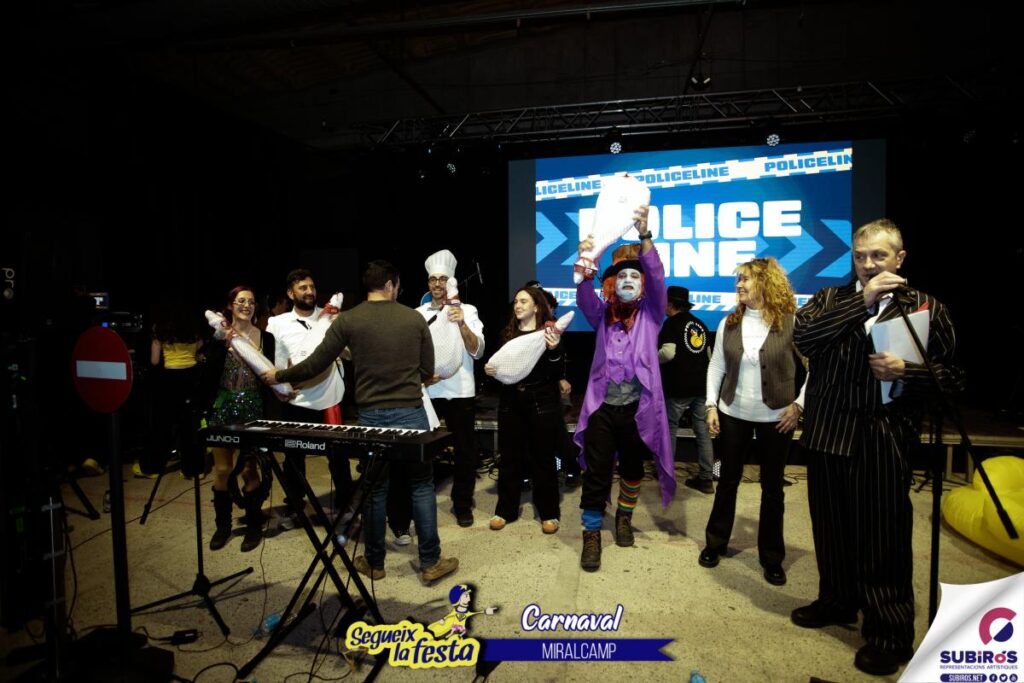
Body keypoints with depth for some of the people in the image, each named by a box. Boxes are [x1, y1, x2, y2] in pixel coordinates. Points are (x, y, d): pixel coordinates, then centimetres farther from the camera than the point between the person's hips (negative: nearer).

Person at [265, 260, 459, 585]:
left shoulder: (347, 320, -2)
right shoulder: (415, 318, 0)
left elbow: (315, 365, 1)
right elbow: (427, 371, 5)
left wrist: (278, 376, 17)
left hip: (371, 416, 1)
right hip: (410, 414, 0)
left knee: (375, 489, 14)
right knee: (422, 486, 10)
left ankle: (374, 562, 28)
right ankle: (431, 562, 17)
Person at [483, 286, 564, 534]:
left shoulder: (549, 333, -2)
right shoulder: (507, 333, 8)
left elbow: (557, 375, -8)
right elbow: (498, 365, 17)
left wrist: (553, 350, -24)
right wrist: (490, 370, -4)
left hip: (542, 403, -3)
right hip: (510, 403, 3)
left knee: (543, 459, 5)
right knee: (509, 458, 8)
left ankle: (549, 513, 18)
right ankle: (505, 510, 22)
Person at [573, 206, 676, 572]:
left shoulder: (650, 314, 6)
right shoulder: (602, 315, 9)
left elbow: (657, 277, -8)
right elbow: (584, 297, -10)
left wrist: (644, 235, -21)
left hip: (637, 407, 1)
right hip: (601, 407, 0)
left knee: (632, 468, 18)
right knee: (596, 473, 0)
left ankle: (624, 517, 42)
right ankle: (591, 534, 14)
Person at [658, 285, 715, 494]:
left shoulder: (671, 323, -10)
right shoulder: (700, 324, 13)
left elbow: (668, 353, -23)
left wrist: (653, 359, -5)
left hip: (678, 387, -6)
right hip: (701, 385, 7)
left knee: (668, 428, 10)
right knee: (702, 431, 9)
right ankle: (706, 478, 14)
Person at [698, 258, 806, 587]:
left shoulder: (792, 322, -10)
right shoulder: (729, 323, 1)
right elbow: (716, 366, 4)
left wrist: (798, 404, -12)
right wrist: (711, 405, 0)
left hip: (776, 417, -2)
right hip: (732, 414, 3)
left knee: (772, 487, 9)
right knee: (728, 479, 13)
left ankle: (772, 557, 26)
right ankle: (715, 542, 30)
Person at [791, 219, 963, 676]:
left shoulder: (926, 308, 2)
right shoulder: (830, 299, 9)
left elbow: (953, 377, 0)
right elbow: (802, 336, -12)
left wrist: (906, 373, -18)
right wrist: (862, 301, -13)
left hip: (883, 440, -3)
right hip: (827, 433, 3)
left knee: (882, 540, 2)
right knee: (831, 530, 16)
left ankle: (891, 634, 20)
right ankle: (836, 602, 37)